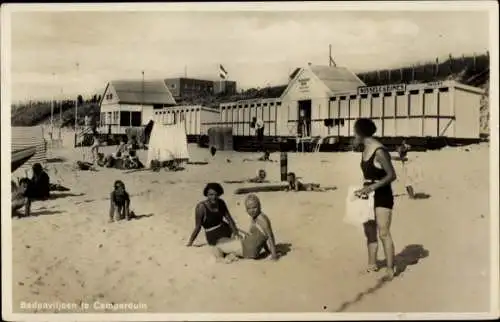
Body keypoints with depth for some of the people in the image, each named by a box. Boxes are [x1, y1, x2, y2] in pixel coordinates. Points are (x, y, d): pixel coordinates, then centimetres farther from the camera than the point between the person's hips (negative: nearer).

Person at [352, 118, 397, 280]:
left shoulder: (379, 151, -19)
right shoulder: (364, 149, 7)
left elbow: (392, 175, -21)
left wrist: (371, 187, -25)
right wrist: (364, 189, 10)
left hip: (382, 196, -9)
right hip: (369, 196, 9)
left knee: (384, 233, -8)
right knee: (369, 232, 13)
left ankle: (390, 270, 0)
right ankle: (372, 265, 24)